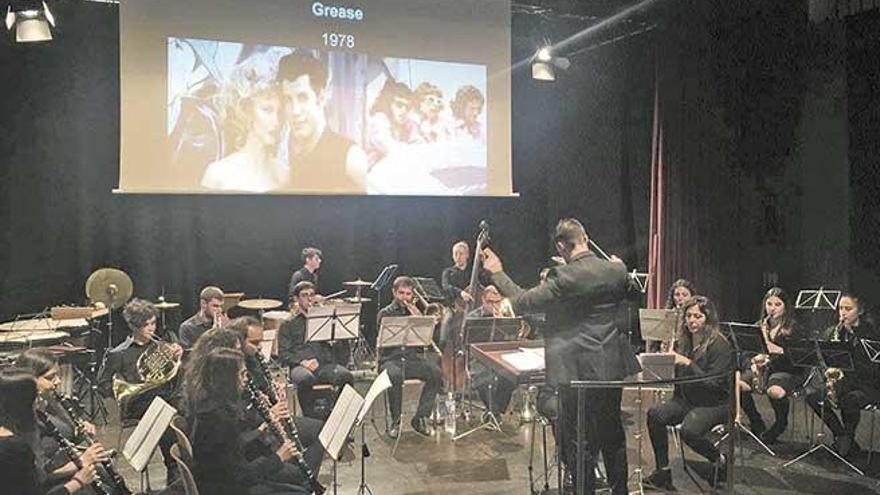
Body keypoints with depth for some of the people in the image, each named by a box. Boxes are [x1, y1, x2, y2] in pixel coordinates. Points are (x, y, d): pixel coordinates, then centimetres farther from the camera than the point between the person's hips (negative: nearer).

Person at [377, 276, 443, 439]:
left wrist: (419, 320, -7)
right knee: (395, 376, -37)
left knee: (436, 373, -26)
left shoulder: (416, 312, 17)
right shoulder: (385, 314, 8)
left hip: (414, 357, 3)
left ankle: (420, 418, -13)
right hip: (391, 359, -3)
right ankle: (395, 421, -17)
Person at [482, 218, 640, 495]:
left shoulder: (564, 277, -20)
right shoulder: (617, 271, -3)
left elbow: (522, 302, -15)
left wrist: (497, 273, -4)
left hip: (577, 370, -6)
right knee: (612, 435, 22)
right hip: (612, 368, 6)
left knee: (578, 442, 8)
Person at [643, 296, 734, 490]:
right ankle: (663, 472, -13)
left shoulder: (719, 345, -13)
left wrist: (687, 363, -28)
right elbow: (675, 375, 14)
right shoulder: (682, 342, 6)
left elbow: (714, 383, -22)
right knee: (654, 414, -21)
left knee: (689, 430, -33)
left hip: (715, 404, -6)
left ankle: (719, 460, -1)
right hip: (686, 400, 6)